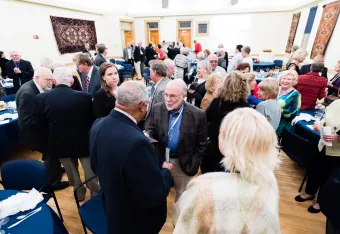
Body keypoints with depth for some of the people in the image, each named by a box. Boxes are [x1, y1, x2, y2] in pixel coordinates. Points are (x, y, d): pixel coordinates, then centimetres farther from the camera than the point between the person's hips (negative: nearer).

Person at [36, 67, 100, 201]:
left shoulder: (42, 98, -12)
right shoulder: (84, 97, -18)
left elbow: (40, 125, -1)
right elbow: (92, 120, -6)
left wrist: (50, 139, 17)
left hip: (59, 143, 2)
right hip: (83, 141, -2)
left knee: (71, 171, 24)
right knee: (90, 171, 16)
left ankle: (79, 192, 44)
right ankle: (96, 194, 35)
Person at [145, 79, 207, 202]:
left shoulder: (197, 115, -15)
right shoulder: (157, 109, -7)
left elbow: (201, 144, -7)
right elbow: (150, 129, 0)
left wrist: (193, 166, -6)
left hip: (184, 164, -2)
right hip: (160, 160, 3)